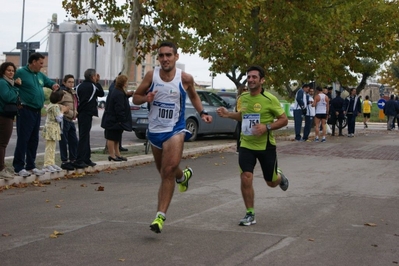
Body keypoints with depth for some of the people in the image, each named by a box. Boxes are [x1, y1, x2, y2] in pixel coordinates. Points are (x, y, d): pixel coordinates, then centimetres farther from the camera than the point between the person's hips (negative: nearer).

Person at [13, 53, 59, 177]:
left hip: (37, 111, 8)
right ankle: (19, 167, -3)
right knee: (23, 139, -7)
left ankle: (30, 165, 20)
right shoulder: (21, 73, -9)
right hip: (25, 111, -8)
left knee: (34, 140, 12)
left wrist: (54, 85, 9)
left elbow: (49, 81, 32)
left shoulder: (40, 75, 16)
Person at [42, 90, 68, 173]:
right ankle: (47, 165, -7)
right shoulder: (55, 106, -17)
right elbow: (59, 119, -18)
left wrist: (63, 109, 8)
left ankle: (51, 163, 19)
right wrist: (62, 111, -5)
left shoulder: (51, 105, 12)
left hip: (52, 128, 10)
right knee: (50, 147, -8)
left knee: (52, 147, 14)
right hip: (52, 128, -10)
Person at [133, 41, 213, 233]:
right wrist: (146, 98, -18)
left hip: (175, 130, -3)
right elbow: (135, 98, 4)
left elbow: (193, 96, 15)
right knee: (164, 173, 18)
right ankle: (183, 175, 54)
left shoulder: (185, 78, -6)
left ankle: (161, 215, -19)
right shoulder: (151, 75, -5)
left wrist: (202, 113, 1)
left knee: (168, 171, -19)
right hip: (154, 130, 3)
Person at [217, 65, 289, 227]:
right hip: (246, 145, 3)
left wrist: (267, 127, -23)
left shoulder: (270, 99, -14)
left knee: (271, 182, 11)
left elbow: (284, 120, -9)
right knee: (246, 179, -10)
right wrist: (228, 114, 5)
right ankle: (250, 215, 4)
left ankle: (279, 176, 49)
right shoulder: (243, 97, 2)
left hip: (266, 146, -3)